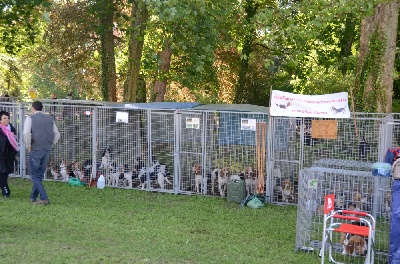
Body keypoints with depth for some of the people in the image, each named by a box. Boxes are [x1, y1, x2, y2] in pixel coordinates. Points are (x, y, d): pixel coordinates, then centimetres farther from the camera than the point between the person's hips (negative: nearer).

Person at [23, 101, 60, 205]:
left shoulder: (30, 118, -3)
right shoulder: (49, 118, 12)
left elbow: (26, 133, -18)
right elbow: (57, 134, 11)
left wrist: (28, 146, -6)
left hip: (36, 150, -5)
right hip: (47, 150, 5)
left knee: (35, 175, 1)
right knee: (40, 174, 15)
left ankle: (44, 198, -9)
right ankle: (33, 197, 23)